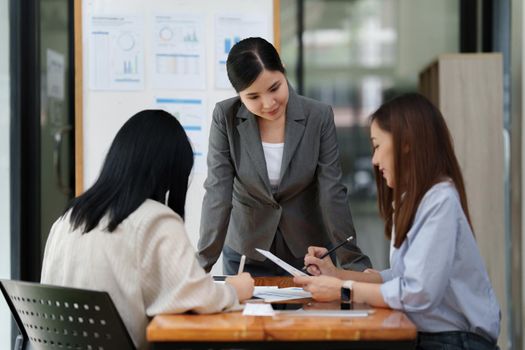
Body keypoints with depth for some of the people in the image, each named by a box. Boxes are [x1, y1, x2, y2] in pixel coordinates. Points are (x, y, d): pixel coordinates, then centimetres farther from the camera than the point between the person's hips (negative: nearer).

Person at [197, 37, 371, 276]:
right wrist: (202, 263, -22)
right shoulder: (225, 118, -12)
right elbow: (217, 192, -15)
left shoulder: (319, 117, -13)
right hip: (246, 254, 0)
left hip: (308, 253, 0)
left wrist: (353, 261, -18)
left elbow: (332, 193, -12)